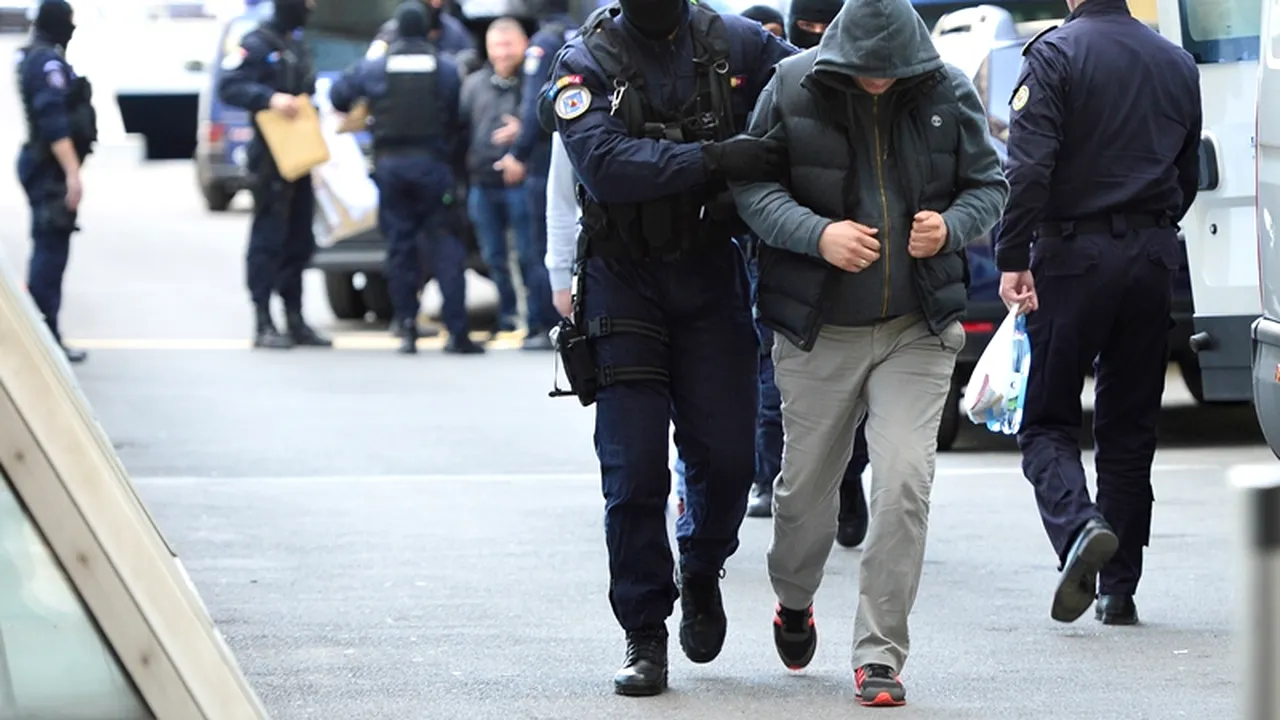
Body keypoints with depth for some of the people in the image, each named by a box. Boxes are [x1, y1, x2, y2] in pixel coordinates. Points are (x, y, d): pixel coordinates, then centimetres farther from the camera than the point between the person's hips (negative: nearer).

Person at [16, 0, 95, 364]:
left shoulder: (35, 58, 15)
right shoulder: (49, 62, -17)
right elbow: (54, 122, -25)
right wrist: (72, 172, -27)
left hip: (45, 167, 11)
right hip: (53, 168, -11)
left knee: (49, 251, 14)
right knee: (51, 251, -10)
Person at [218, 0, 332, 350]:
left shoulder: (296, 45, 17)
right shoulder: (258, 43, -9)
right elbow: (229, 87, -18)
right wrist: (269, 98, -28)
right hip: (272, 157, -8)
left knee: (299, 241, 11)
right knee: (268, 239, -7)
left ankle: (295, 321, 17)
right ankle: (263, 325, -6)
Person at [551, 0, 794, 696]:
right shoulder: (588, 60, -9)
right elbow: (603, 161, -23)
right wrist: (713, 159, -32)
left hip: (711, 273, 2)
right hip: (624, 278, -2)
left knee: (726, 454, 2)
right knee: (634, 468, -4)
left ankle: (701, 572, 32)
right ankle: (644, 636, 6)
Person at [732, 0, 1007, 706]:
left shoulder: (948, 93, -2)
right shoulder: (793, 87, -6)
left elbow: (988, 184, 6)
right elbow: (754, 186, -6)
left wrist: (951, 225, -15)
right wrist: (819, 235, -23)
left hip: (918, 330, 0)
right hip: (818, 329, 0)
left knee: (903, 487, -12)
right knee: (806, 481, 13)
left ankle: (879, 656, -4)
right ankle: (793, 601, 44)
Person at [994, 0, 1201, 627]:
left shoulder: (1054, 55, -8)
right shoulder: (1177, 64, 9)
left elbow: (1029, 167, -18)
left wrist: (1012, 258, -14)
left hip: (1074, 253, -4)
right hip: (1153, 257, 5)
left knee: (1047, 421, 3)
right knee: (1129, 426, 11)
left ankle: (1078, 524, -25)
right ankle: (1119, 589, 11)